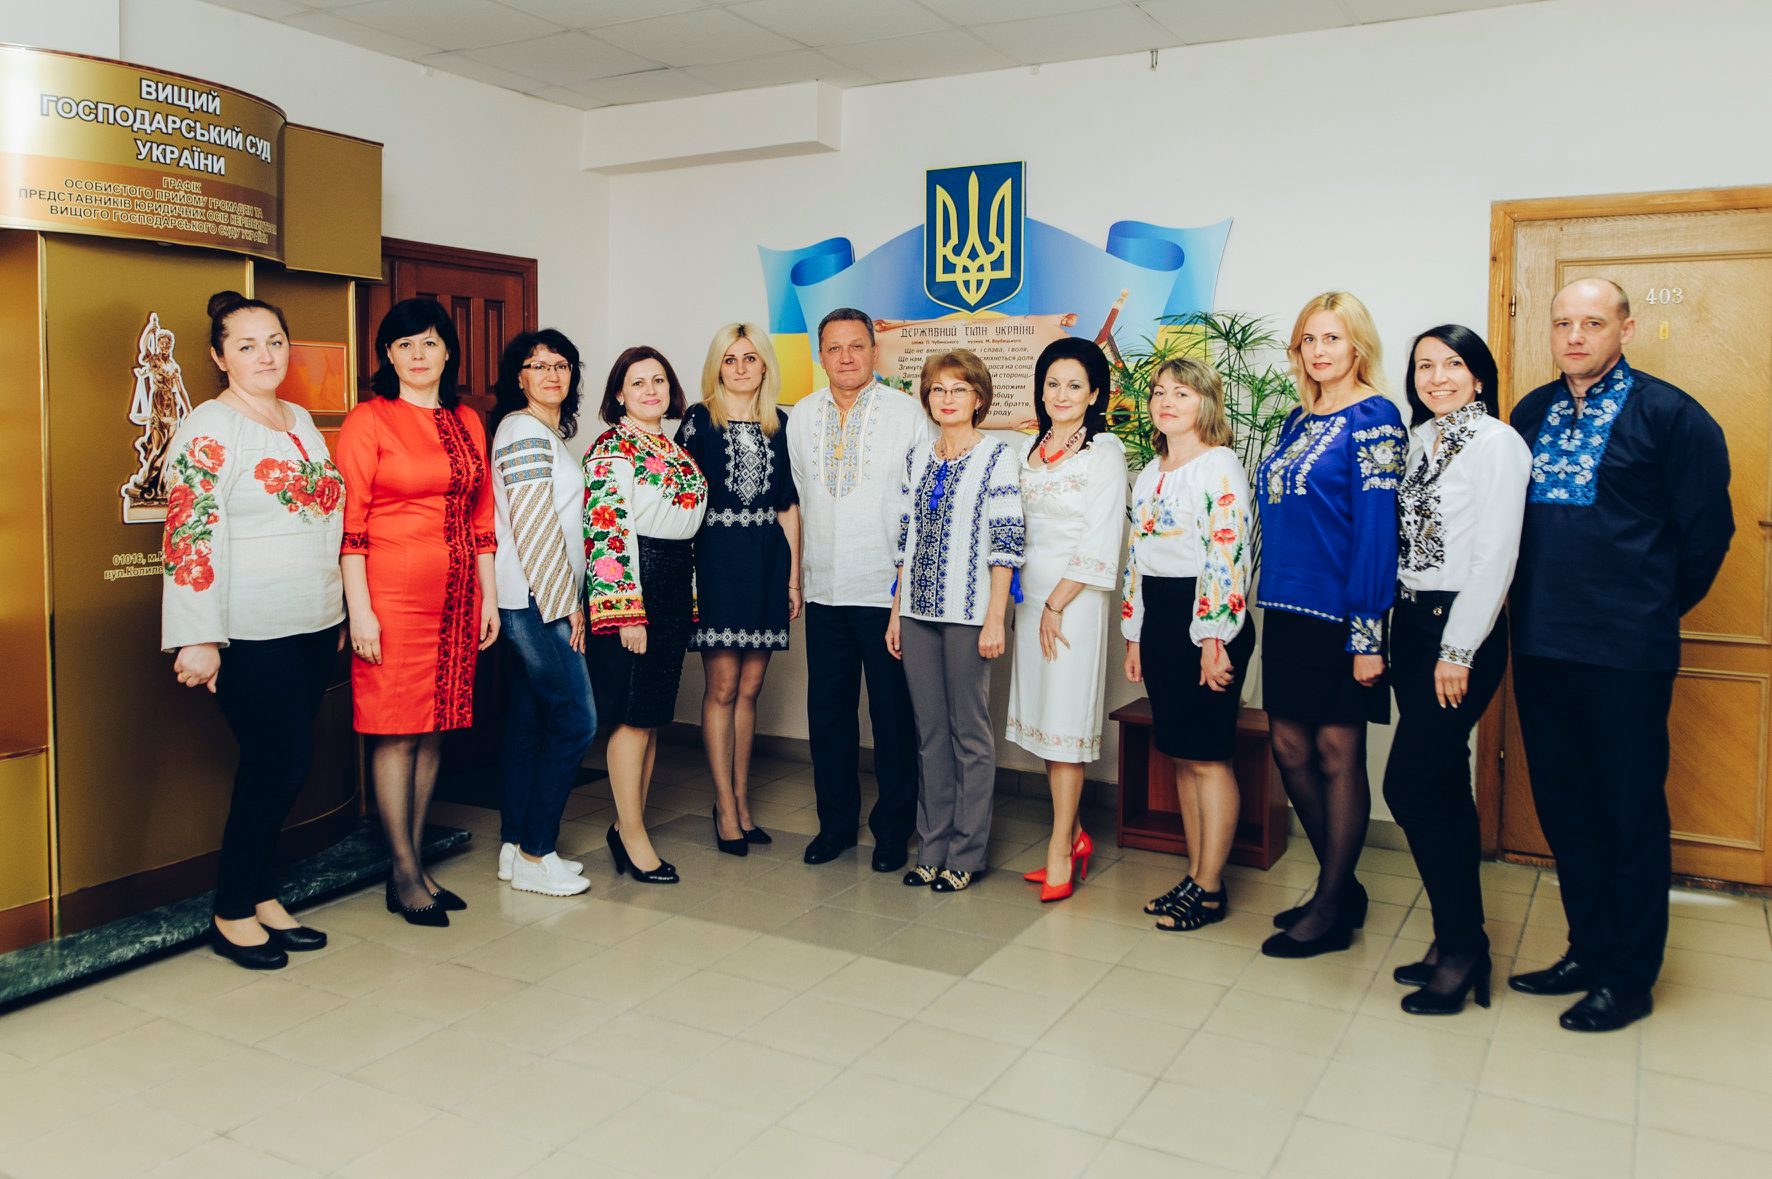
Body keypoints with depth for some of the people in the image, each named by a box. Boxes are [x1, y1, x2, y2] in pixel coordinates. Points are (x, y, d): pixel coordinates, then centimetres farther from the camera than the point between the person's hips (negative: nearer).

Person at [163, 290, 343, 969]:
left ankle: (263, 897, 22)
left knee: (280, 765, 11)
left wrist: (337, 615, 20)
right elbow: (191, 537, -14)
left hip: (313, 626, 7)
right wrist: (198, 639, -19)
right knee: (281, 762, -5)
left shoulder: (301, 421, 15)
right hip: (252, 633, -7)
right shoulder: (208, 430, -9)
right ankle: (232, 914, 11)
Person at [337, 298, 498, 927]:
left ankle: (416, 863, 20)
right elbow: (349, 524, -8)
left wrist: (489, 596, 11)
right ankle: (403, 875, 9)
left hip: (456, 594, 6)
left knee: (434, 730, 10)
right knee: (397, 732, -1)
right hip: (393, 593, -5)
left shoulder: (468, 423, 13)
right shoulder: (368, 421, -3)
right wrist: (360, 610, -14)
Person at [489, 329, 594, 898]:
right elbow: (534, 526, -18)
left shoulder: (549, 432, 18)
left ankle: (515, 846, 19)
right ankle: (535, 855, 1)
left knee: (527, 721, 12)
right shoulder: (525, 431, -12)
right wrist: (567, 604, -15)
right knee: (575, 719, -7)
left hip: (534, 601, 10)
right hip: (538, 601, -10)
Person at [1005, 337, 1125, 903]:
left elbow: (1100, 544, -12)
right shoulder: (1033, 449, 15)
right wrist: (1020, 596, 6)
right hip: (1028, 595, 7)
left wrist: (1056, 604, -13)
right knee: (1040, 716, 8)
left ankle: (1061, 851, 1)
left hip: (1073, 598, -7)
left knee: (1064, 721, -5)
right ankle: (1074, 835, 18)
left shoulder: (1105, 452, -6)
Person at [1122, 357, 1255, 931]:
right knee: (1181, 756, 12)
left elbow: (1228, 557, -17)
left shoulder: (1219, 466, -9)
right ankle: (1197, 877, 22)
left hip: (1205, 620, -8)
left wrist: (1214, 638, -21)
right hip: (1158, 616, 8)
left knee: (1207, 756, -2)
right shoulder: (1149, 474, 16)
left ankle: (1210, 889, 8)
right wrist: (1134, 635, 16)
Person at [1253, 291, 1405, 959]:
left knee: (1338, 752, 2)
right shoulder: (1299, 420, 13)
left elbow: (1377, 526, -15)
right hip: (1288, 607, 8)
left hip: (1340, 614, -8)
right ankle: (1341, 885, 27)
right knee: (1290, 747, 11)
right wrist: (1272, 602, 14)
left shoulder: (1372, 418, -9)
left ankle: (1331, 911, 14)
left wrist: (1368, 633, -19)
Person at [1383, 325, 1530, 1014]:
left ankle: (1460, 946, 4)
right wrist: (1392, 628, 8)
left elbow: (1496, 555, -14)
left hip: (1463, 627, -8)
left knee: (1410, 785, -10)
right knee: (1442, 786, 11)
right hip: (1411, 622, 8)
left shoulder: (1497, 442, -8)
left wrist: (1458, 651, -15)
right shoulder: (1418, 440, 13)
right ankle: (1459, 942, 21)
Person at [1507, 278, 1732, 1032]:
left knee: (1631, 812, 6)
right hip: (1540, 645, 6)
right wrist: (1538, 603, 13)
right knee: (1562, 806, 14)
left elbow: (1708, 528, -2)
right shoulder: (1530, 413, 10)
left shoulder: (1669, 415, -6)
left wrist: (1657, 608, 6)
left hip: (1625, 652, -5)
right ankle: (1589, 949, 29)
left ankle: (1630, 977, 19)